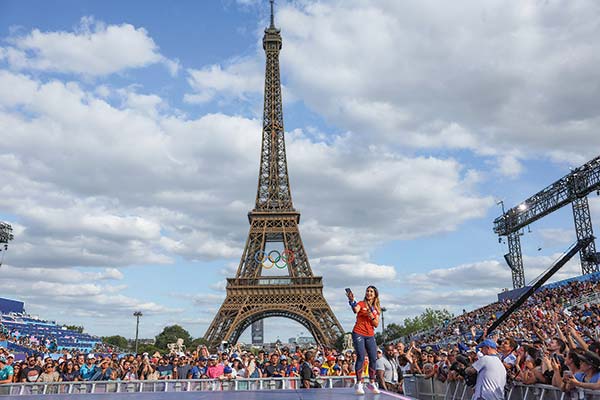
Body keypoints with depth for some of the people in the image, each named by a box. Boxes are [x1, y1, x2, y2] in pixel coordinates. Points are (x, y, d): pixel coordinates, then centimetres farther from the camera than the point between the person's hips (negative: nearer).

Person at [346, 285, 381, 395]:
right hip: (358, 334, -5)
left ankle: (372, 383, 18)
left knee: (373, 359, 3)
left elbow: (376, 324, 8)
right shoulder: (361, 304, -2)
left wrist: (371, 316, -11)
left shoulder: (377, 308, 13)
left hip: (370, 335, 5)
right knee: (361, 357, -12)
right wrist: (351, 301, -45)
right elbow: (355, 310, -26)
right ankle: (359, 384, -5)